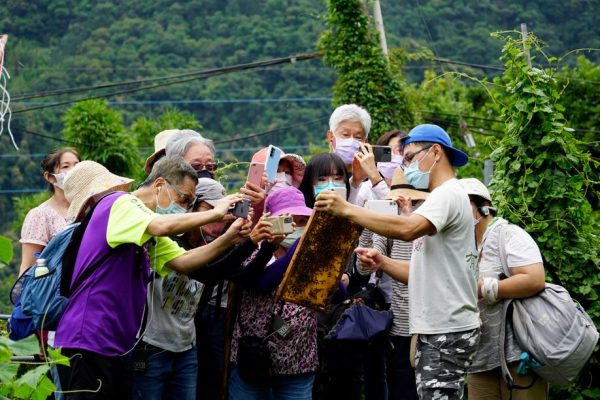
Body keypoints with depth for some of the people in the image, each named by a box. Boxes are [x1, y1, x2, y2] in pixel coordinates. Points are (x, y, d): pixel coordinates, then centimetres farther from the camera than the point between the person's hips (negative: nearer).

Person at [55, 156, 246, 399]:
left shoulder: (148, 232, 20)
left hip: (117, 347, 10)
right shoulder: (120, 204, -9)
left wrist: (229, 238, -4)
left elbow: (183, 262, 9)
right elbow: (163, 226, -28)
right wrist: (216, 213, -16)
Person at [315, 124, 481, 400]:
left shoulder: (448, 194, -11)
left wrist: (347, 210, -27)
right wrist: (383, 263, 4)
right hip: (436, 329, 10)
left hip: (448, 333, -10)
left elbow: (407, 229, -31)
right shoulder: (443, 199, 22)